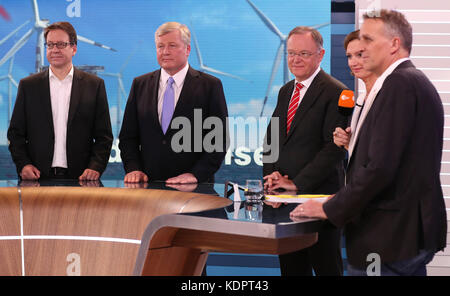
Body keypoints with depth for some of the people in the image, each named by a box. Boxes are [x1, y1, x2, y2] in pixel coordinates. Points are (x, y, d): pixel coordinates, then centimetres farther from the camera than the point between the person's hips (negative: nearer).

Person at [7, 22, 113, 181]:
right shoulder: (28, 85, 11)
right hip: (38, 177, 1)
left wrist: (95, 167, -8)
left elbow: (104, 136, 7)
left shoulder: (94, 85, 8)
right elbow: (16, 133, 11)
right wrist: (23, 164, -5)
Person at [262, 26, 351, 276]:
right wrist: (271, 173, 0)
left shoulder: (335, 93, -11)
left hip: (318, 195, -7)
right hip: (283, 198, 7)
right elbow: (271, 138, 18)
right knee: (291, 267, 13)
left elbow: (334, 148, -17)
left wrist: (297, 184, -18)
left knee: (325, 267, 2)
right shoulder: (285, 91, 15)